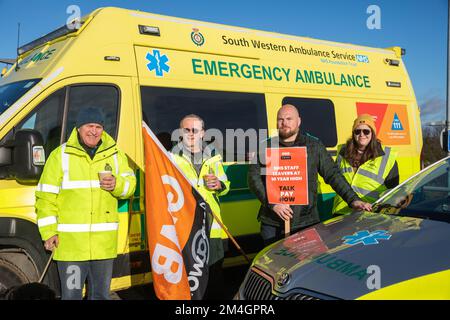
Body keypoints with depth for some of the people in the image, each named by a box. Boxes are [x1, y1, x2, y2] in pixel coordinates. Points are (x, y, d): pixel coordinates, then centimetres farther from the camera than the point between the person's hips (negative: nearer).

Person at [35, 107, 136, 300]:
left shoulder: (115, 155, 9)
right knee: (71, 295, 4)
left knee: (101, 295, 16)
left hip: (104, 242, 3)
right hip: (70, 241, -3)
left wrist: (117, 184, -14)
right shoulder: (60, 155, 0)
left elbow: (130, 184, 10)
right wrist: (48, 232, -5)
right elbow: (46, 196, 0)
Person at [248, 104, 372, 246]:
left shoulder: (315, 146, 8)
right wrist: (272, 203, -12)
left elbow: (333, 174, 7)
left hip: (307, 223, 0)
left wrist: (353, 199, -2)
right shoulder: (266, 147, 6)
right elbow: (254, 178, 0)